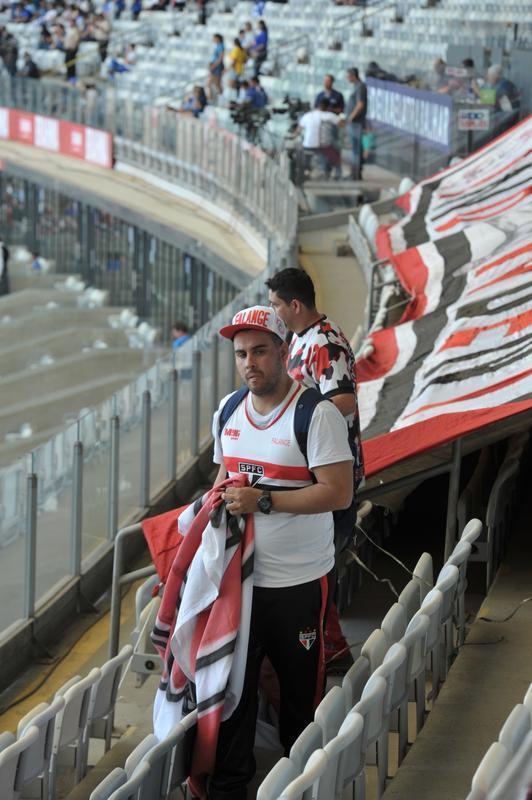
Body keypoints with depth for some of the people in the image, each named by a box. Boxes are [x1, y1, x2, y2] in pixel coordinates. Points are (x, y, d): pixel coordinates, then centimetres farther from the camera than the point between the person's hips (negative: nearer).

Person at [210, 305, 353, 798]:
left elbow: (339, 493, -19)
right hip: (239, 573, 5)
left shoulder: (316, 414, -14)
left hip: (299, 581, -5)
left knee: (300, 685, 6)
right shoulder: (228, 411, 8)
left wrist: (263, 501, -22)